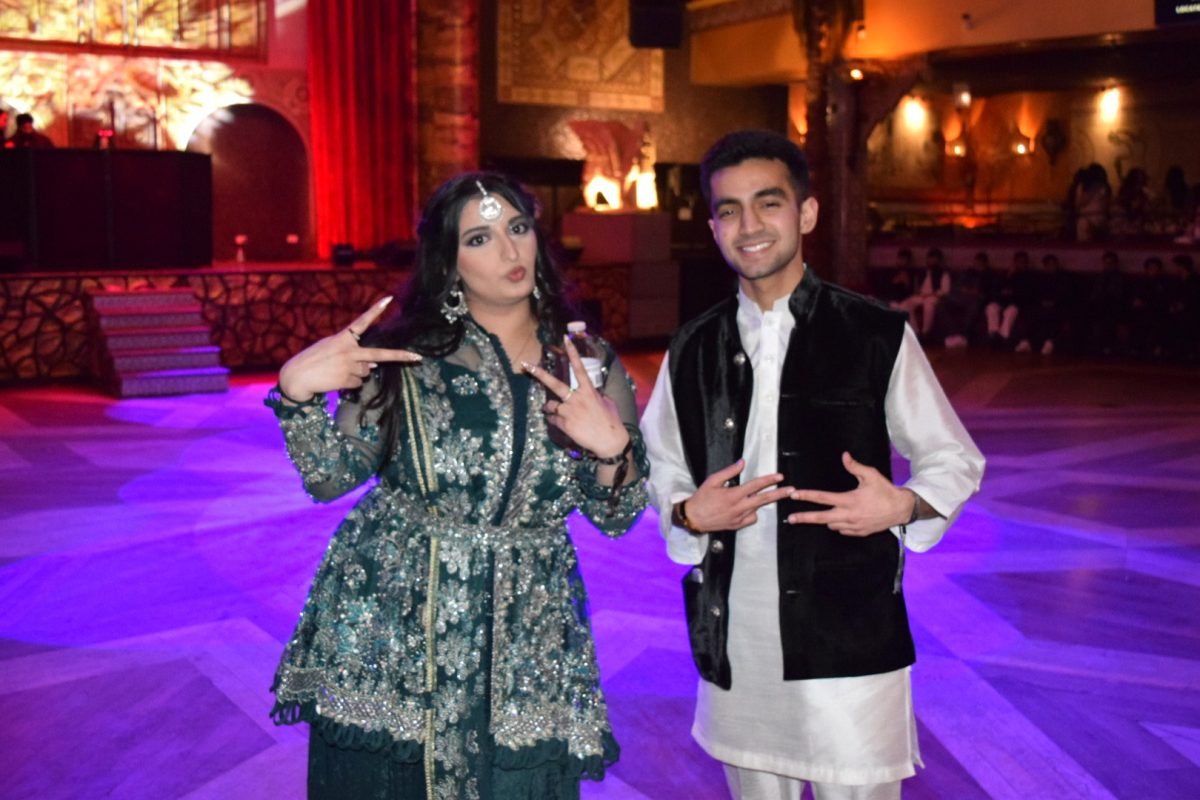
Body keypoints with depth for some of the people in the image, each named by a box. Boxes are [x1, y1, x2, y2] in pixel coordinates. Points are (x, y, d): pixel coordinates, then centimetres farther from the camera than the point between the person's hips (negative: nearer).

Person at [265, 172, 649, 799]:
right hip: (385, 635, -1)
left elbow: (616, 516, 5)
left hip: (524, 648, 2)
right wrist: (296, 393, -16)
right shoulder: (405, 353, -3)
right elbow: (330, 477, -1)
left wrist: (612, 450, -14)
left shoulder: (590, 365, 2)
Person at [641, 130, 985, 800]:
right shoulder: (692, 350, 6)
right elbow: (660, 471, 15)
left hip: (850, 637, -3)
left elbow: (956, 460, 3)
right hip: (734, 641, 4)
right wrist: (689, 513, -6)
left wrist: (902, 506, -17)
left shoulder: (878, 336, -4)